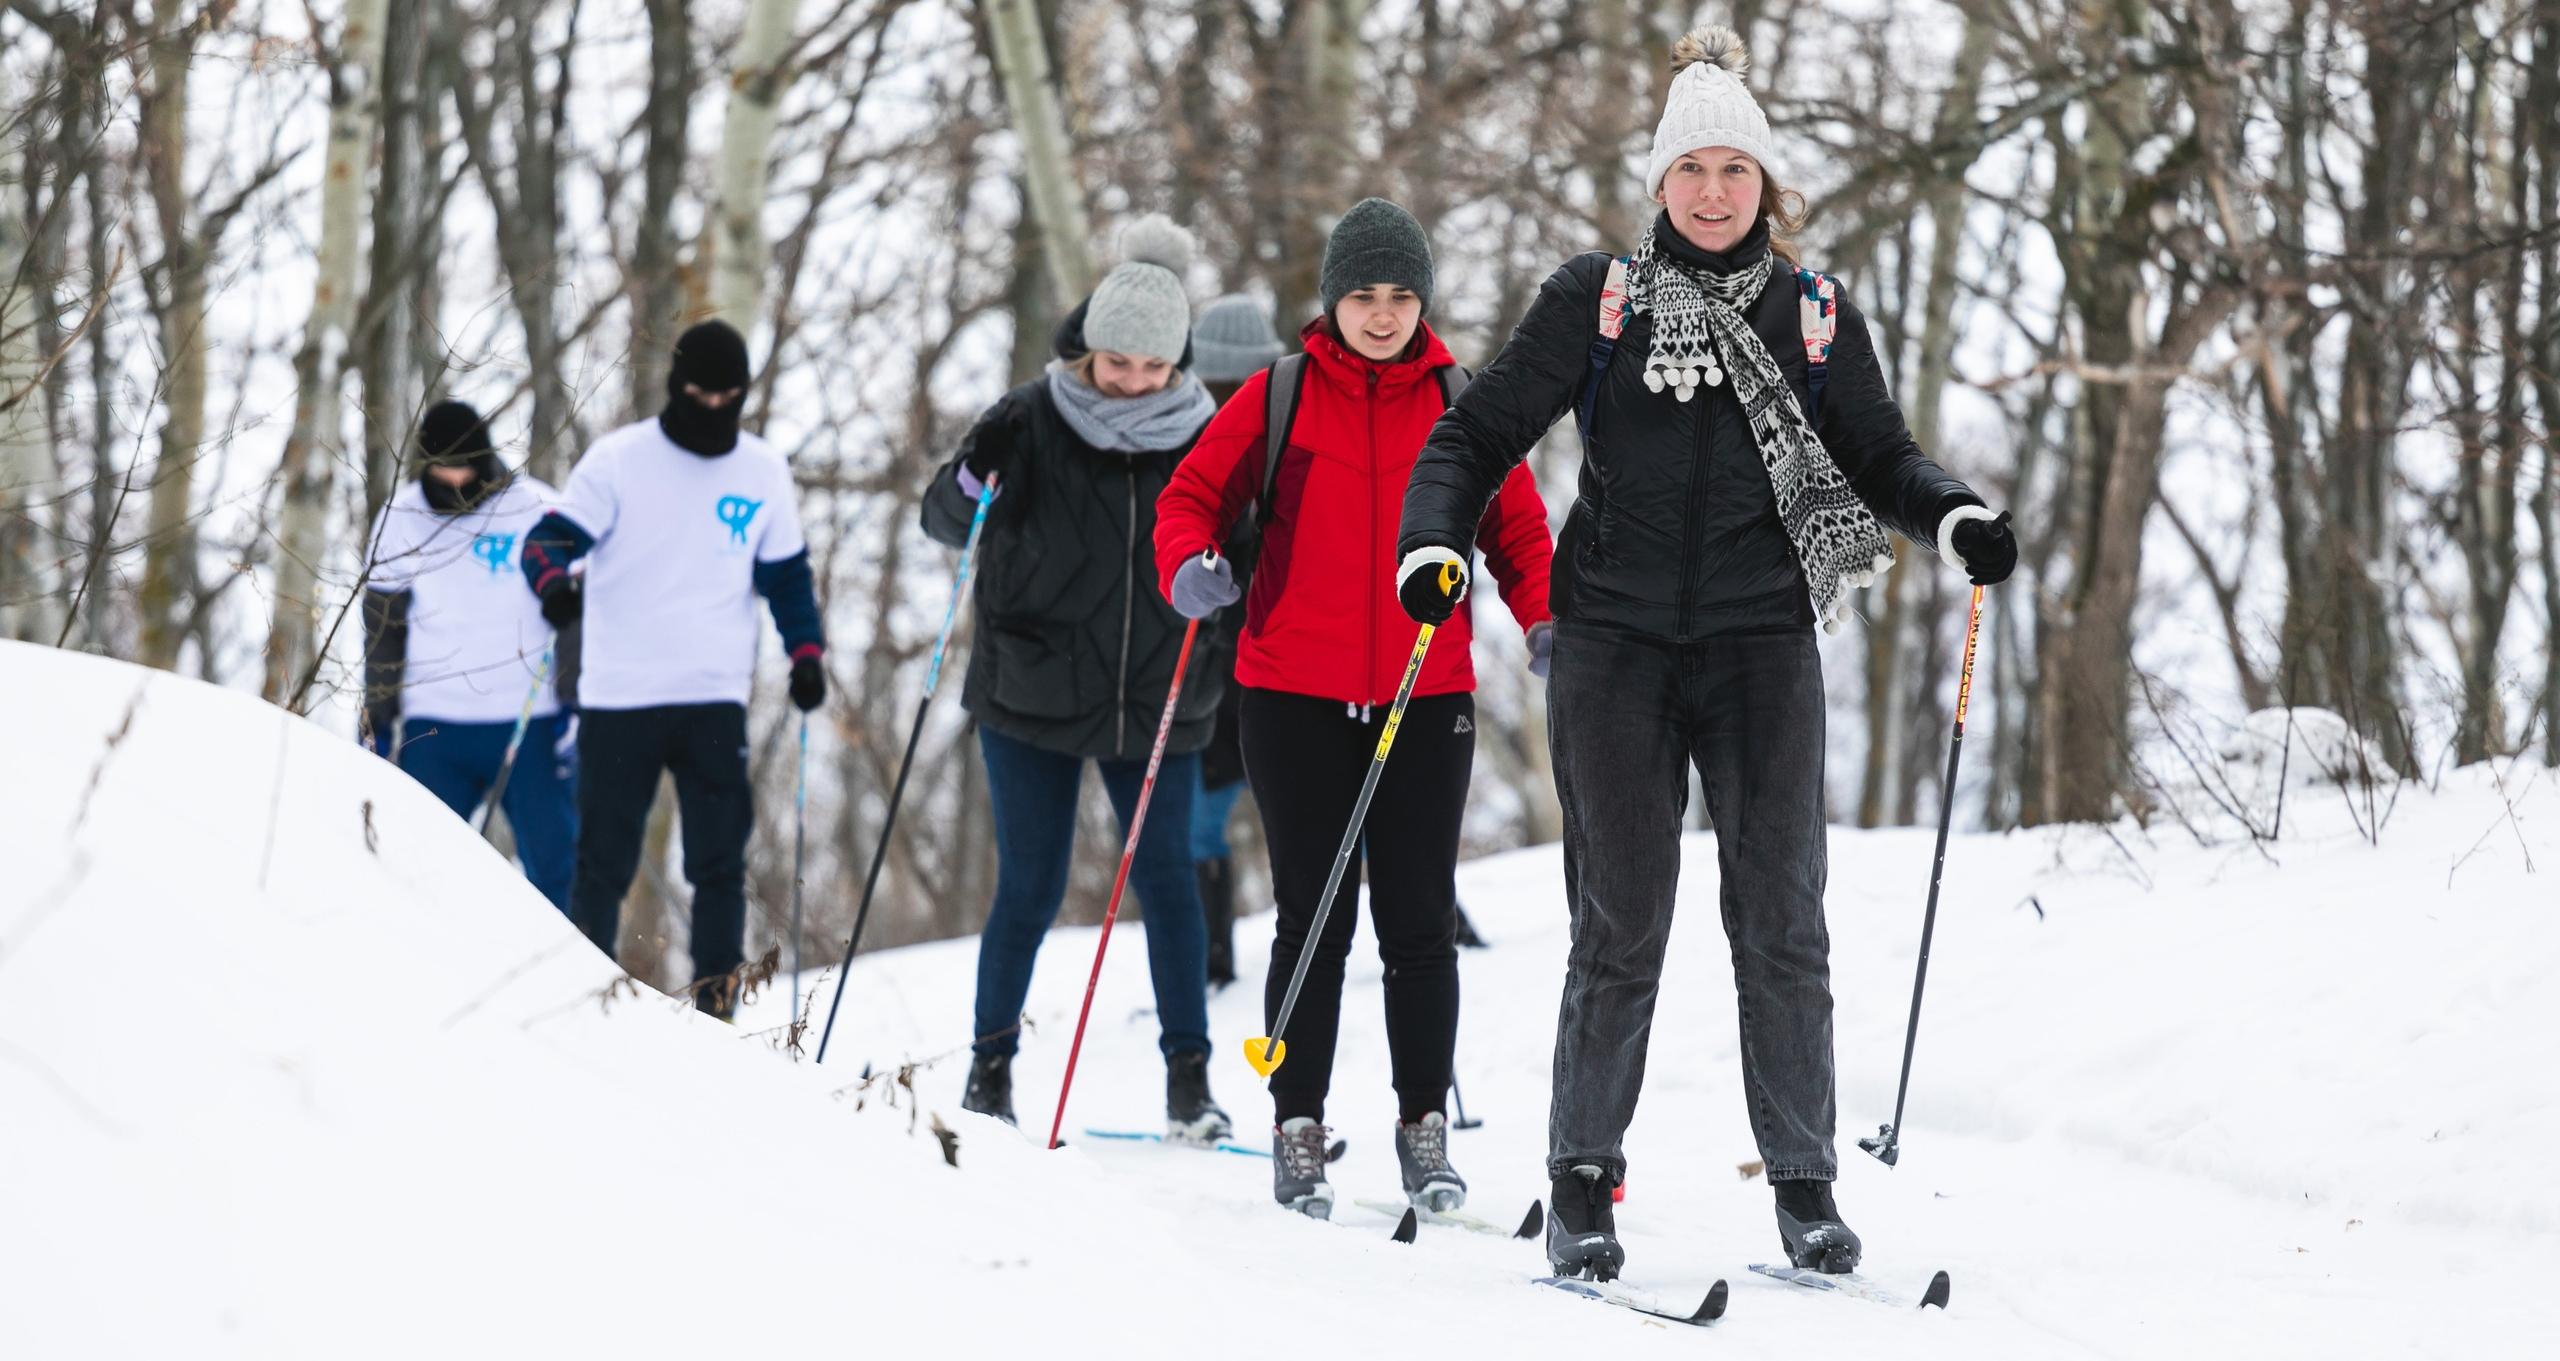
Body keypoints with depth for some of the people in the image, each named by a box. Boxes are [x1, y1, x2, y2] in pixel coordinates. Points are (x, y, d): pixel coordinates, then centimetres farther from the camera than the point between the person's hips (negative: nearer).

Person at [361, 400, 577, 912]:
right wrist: (377, 725, 9)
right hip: (434, 732, 2)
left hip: (528, 726, -2)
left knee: (554, 861, 0)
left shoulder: (537, 510, -3)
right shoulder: (400, 517, 4)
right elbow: (383, 628, 11)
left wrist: (574, 711, -5)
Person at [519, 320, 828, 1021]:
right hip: (618, 698, -2)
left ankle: (715, 1014, -3)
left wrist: (807, 652, 5)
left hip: (714, 699, 2)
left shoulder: (764, 471, 9)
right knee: (603, 865, 1)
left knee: (719, 864, -5)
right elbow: (553, 536, -6)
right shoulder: (618, 460, 0)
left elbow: (786, 573, 18)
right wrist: (554, 580, -28)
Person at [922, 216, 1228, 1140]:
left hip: (1155, 704, 1)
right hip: (1033, 698, -1)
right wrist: (975, 478, -22)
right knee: (1030, 888, 2)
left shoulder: (1201, 438, 0)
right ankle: (991, 1065, 17)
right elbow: (945, 523, -2)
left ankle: (1189, 1076, 4)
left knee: (1167, 879, -3)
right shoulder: (1033, 423, -6)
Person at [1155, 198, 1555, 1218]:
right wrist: (1188, 565, -17)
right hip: (1295, 697, -1)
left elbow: (1518, 528, 10)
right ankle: (1298, 1129, 10)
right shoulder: (1279, 396, 2)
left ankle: (1425, 1126, 11)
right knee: (1313, 919, 2)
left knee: (1418, 923, 2)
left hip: (1427, 700, 1)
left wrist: (1545, 620, -7)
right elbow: (1194, 494, 4)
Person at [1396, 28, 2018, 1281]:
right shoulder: (1595, 299, 4)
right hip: (1616, 642, -1)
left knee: (1780, 920, -2)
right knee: (1620, 922, 0)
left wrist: (1956, 520, -4)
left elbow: (1878, 457, 15)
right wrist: (1433, 541, -11)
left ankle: (1805, 1183, 5)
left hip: (1760, 642, 1)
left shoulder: (1814, 317, 8)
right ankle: (1582, 1183, 10)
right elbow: (1480, 434, 6)